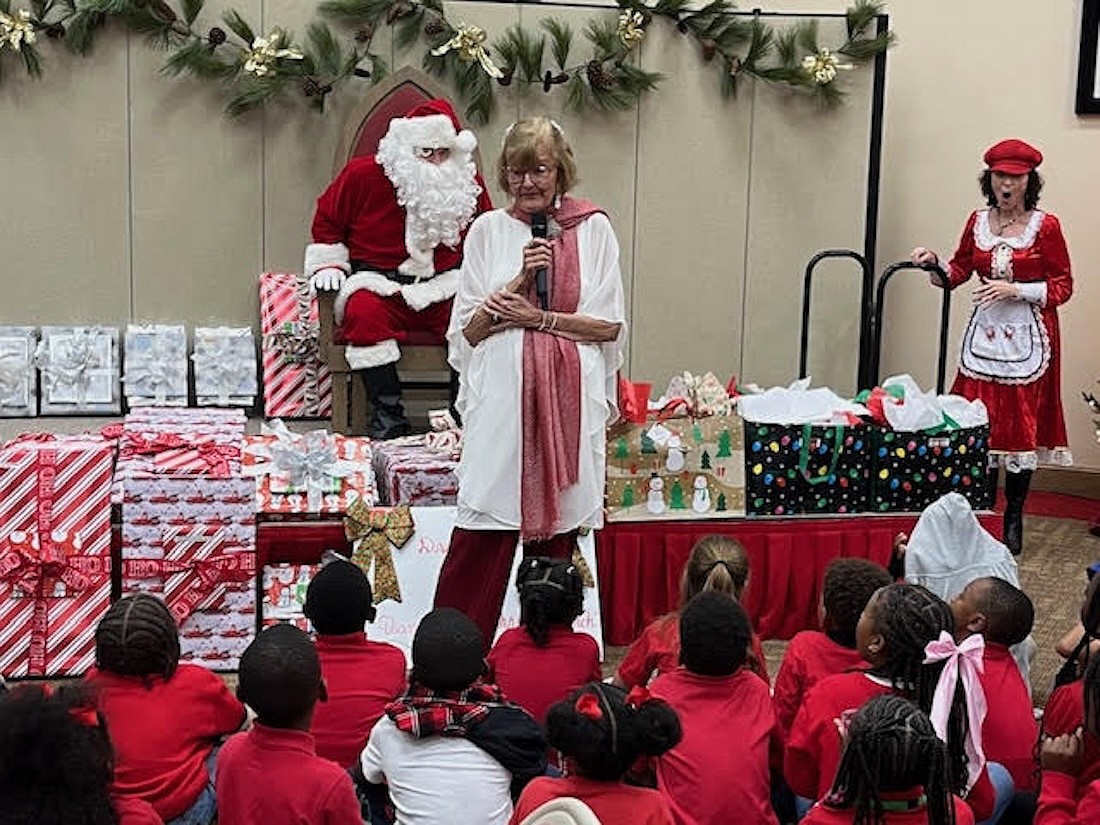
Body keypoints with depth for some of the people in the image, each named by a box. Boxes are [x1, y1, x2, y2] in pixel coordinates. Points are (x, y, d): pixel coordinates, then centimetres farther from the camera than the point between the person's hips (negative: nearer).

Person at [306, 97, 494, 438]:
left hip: (444, 287, 2)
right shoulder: (363, 174, -3)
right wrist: (330, 263, 4)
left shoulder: (469, 183, 5)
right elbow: (327, 219, 13)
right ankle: (388, 420, -31)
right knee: (365, 313, -36)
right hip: (380, 284, -2)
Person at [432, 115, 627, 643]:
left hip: (569, 397, 1)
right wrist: (521, 278, -8)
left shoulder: (593, 229, 6)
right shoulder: (488, 230, 7)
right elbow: (468, 330, 3)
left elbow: (612, 326, 2)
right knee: (483, 531, -5)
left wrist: (539, 318, -8)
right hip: (501, 395, 0)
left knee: (557, 529, 6)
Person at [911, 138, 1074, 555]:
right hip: (984, 334, 3)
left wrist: (1015, 289, -15)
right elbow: (958, 271, 14)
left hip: (1027, 338, -3)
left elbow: (1062, 286, -3)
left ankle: (1013, 519, 13)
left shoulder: (1045, 226, -5)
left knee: (1021, 425, 2)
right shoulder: (978, 221, 7)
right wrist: (933, 262, -5)